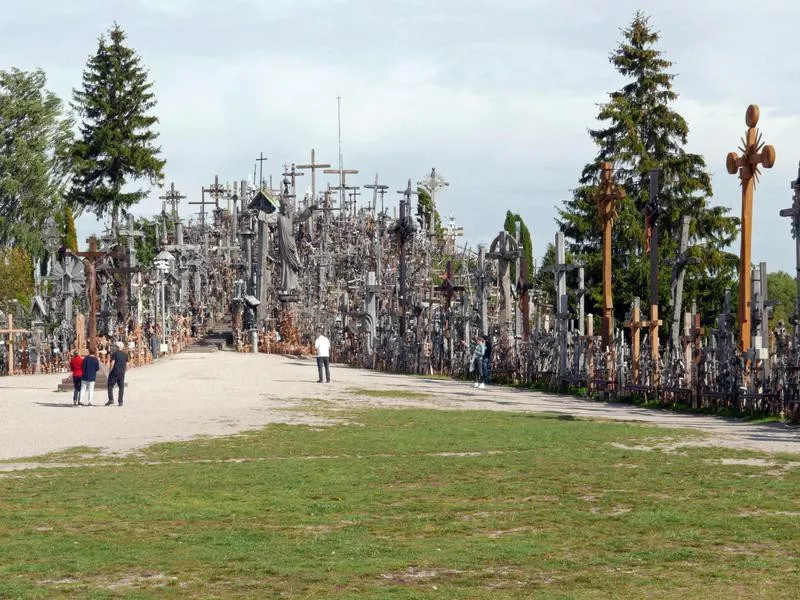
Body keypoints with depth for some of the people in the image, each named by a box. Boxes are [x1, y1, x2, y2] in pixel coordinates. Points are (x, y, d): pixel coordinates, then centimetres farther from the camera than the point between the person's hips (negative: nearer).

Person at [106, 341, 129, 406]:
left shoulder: (115, 353, -7)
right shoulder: (125, 354, 8)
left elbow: (112, 364, -11)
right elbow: (127, 365, 9)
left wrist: (110, 371, -5)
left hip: (115, 372, -5)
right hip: (122, 373, 5)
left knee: (110, 385, 4)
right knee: (121, 387, 7)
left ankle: (111, 399, -7)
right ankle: (120, 401, 5)